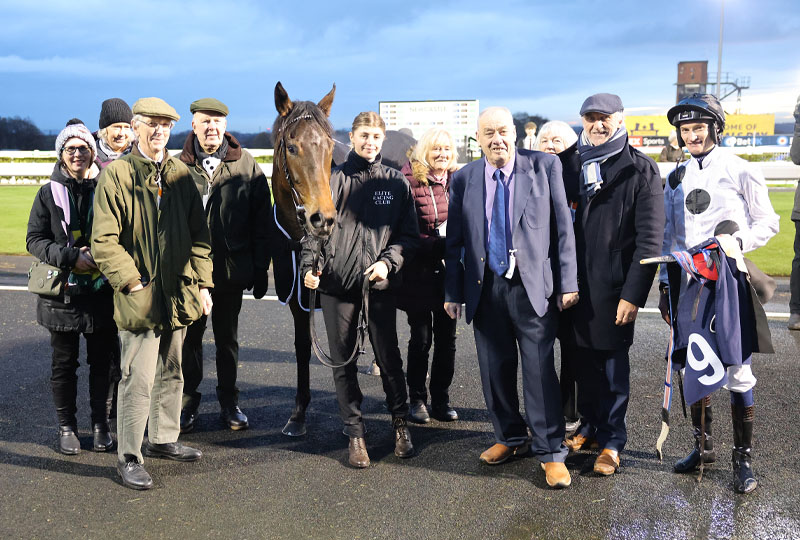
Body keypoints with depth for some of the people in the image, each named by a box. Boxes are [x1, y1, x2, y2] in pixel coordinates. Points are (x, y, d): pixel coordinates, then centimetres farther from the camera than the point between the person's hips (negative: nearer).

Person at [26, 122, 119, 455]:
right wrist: (71, 256, -15)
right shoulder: (49, 194, 3)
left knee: (104, 361, 5)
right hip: (62, 293, 0)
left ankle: (100, 424, 20)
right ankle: (66, 426, 22)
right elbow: (35, 239, 0)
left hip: (102, 291, 0)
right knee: (64, 363, 9)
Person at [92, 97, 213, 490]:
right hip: (140, 297, -5)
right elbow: (103, 241, -9)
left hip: (178, 294, 6)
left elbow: (198, 234, 11)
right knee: (138, 380, -3)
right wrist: (133, 282, -15)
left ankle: (162, 439, 34)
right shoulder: (116, 174, -5)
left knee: (171, 373, 17)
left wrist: (201, 283, 4)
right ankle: (129, 458, 9)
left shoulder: (181, 174, 9)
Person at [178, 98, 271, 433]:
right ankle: (188, 403, 24)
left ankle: (228, 402, 27)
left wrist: (260, 269, -2)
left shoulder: (246, 166, 0)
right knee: (189, 337, 10)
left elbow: (261, 221, 2)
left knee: (227, 339, 13)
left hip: (232, 268, 1)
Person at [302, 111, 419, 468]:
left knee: (389, 358, 5)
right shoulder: (332, 180, 5)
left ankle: (400, 423, 25)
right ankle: (355, 434, 18)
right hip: (336, 283, 1)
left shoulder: (396, 183, 7)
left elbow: (409, 234, 7)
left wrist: (388, 261, -10)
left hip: (379, 284, 0)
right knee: (343, 362, 6)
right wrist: (309, 266, -11)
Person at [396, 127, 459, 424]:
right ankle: (417, 399, 19)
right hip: (419, 273, -4)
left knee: (446, 338, 9)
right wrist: (438, 245, -20)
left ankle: (441, 400, 21)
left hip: (449, 272, 5)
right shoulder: (410, 180, -9)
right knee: (421, 338, 5)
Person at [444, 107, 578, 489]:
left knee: (539, 369, -3)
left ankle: (550, 452, 10)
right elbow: (454, 240, 10)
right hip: (485, 288, 3)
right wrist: (452, 291, 6)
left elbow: (563, 227, -1)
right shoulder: (464, 179, 6)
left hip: (532, 286, -3)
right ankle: (510, 438, 29)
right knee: (495, 369, 11)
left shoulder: (544, 167, -1)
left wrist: (567, 282, -5)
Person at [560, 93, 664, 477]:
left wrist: (633, 293, -15)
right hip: (575, 284, 4)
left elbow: (649, 238, -9)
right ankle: (589, 425, 32)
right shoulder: (572, 165, 9)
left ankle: (612, 440, 19)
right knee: (584, 361, 15)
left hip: (614, 287, -4)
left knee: (613, 365, 6)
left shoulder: (640, 170, -5)